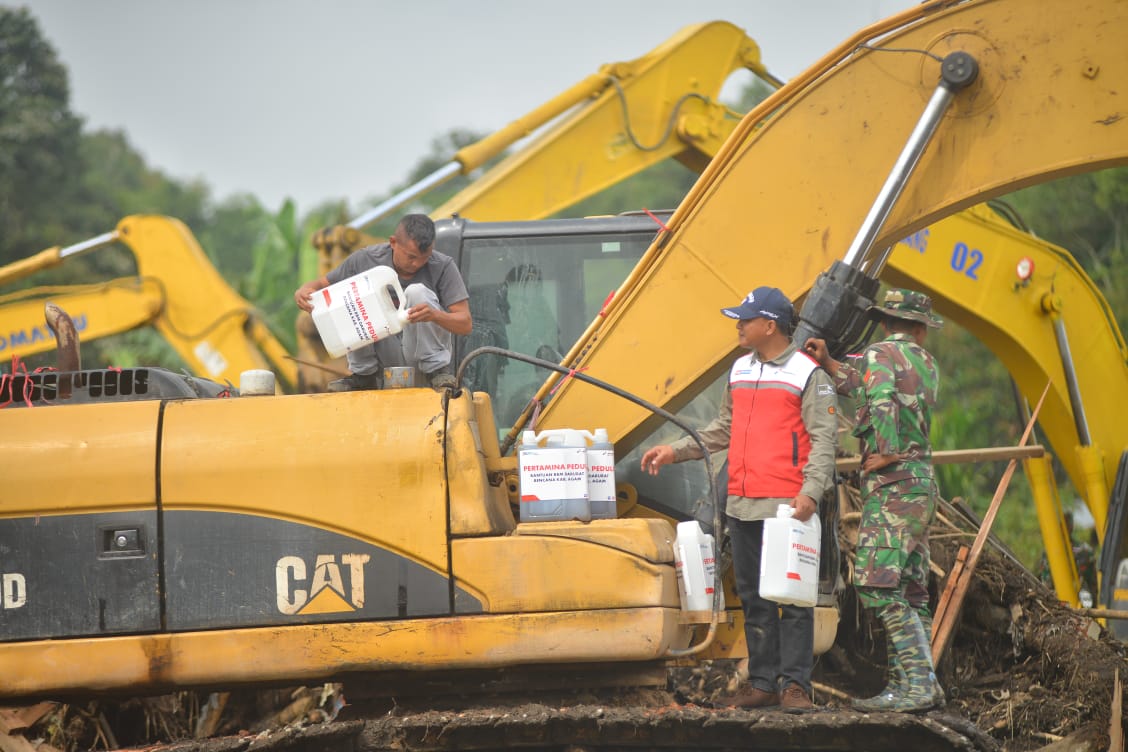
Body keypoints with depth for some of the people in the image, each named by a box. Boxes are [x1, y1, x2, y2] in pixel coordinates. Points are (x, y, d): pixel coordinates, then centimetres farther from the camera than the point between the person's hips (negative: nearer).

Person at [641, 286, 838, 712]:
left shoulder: (808, 374, -5)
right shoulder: (740, 370, 17)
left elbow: (823, 438, -10)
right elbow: (723, 430, 27)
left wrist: (811, 491, -22)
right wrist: (676, 451, 20)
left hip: (786, 507, -7)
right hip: (742, 505, 7)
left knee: (792, 597, -5)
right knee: (753, 599, 9)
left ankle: (795, 684, -3)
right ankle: (762, 683, 14)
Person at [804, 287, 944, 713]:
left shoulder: (880, 354, -6)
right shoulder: (926, 364, 17)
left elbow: (881, 403, -24)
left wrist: (887, 455, -15)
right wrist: (829, 365, 8)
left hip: (892, 486, -9)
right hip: (922, 484, 9)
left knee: (879, 587, -13)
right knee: (908, 592, 11)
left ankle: (916, 683, -20)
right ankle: (922, 684, 10)